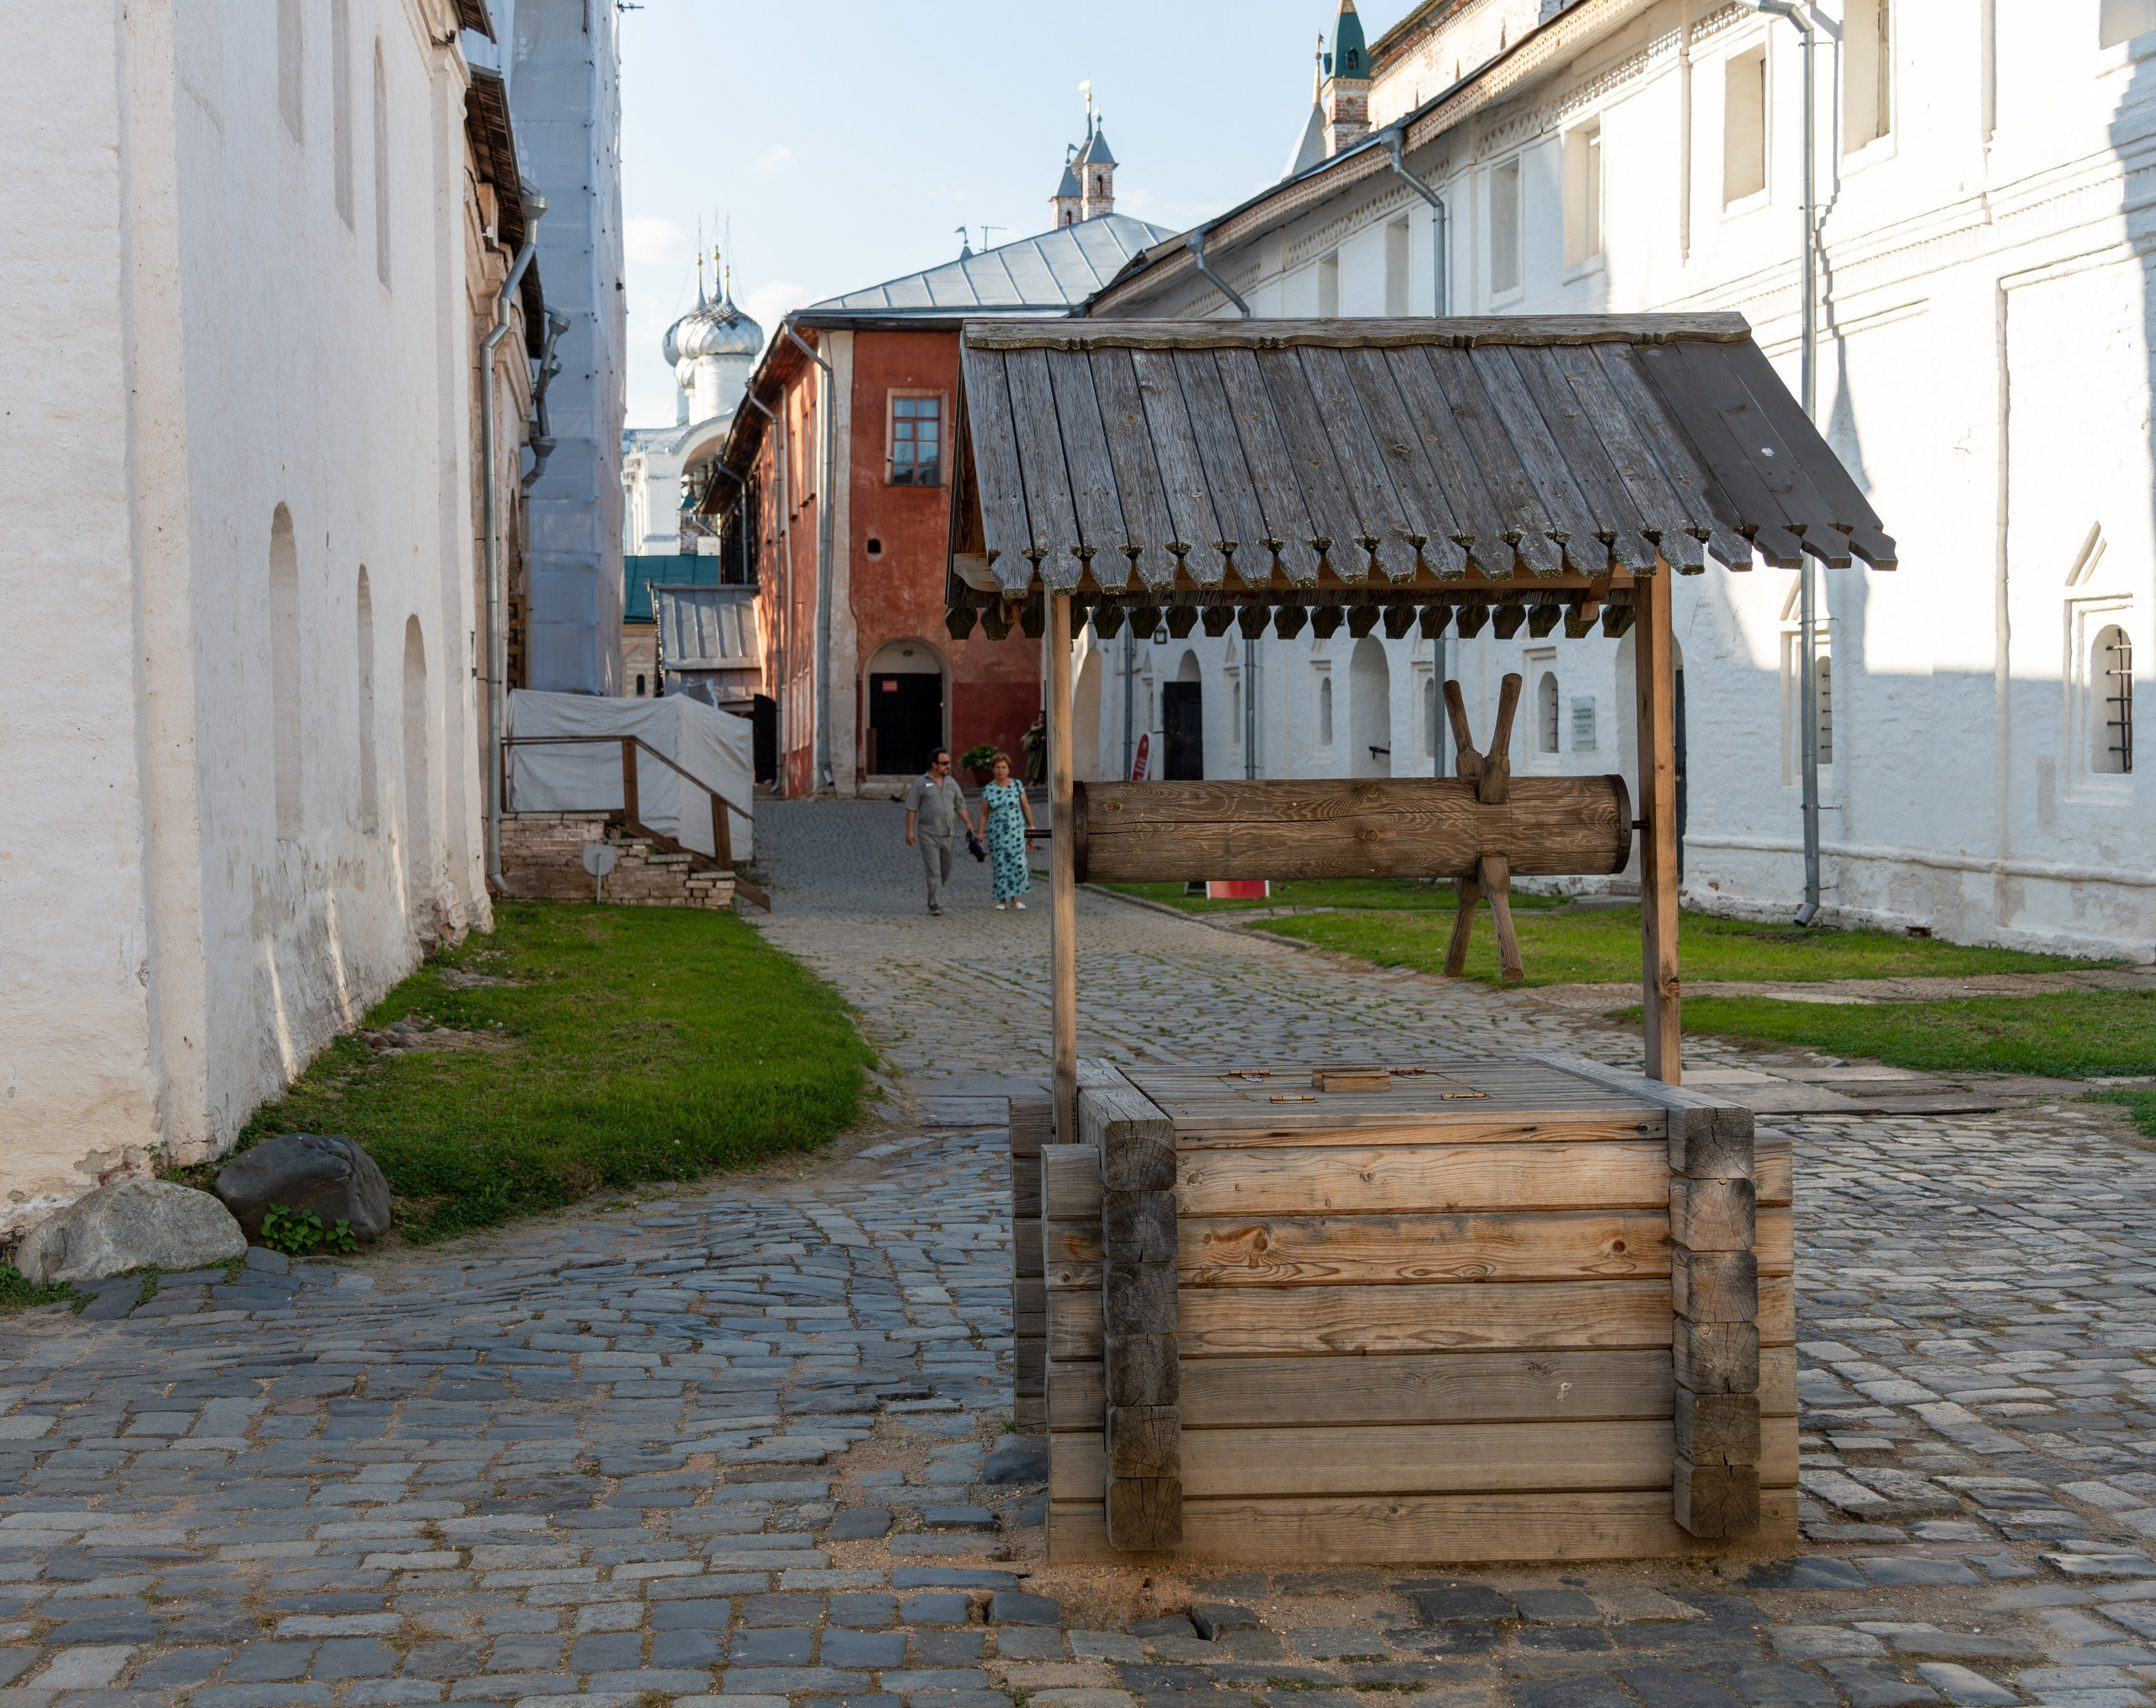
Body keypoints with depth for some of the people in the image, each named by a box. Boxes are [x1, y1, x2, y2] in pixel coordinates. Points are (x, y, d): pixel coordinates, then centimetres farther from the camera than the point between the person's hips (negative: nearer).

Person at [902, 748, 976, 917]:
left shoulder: (951, 782, 11)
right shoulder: (920, 783, -2)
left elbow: (960, 805, 14)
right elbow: (911, 809, -3)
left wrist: (967, 823, 0)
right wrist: (910, 831, -10)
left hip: (947, 834, 5)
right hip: (928, 834, -5)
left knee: (945, 871, 10)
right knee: (934, 871, -9)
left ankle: (933, 899, 28)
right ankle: (936, 906, -8)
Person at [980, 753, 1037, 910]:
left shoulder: (1017, 786, 0)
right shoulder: (988, 790, 0)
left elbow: (1026, 806, 4)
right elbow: (984, 813, 3)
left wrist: (1031, 826, 3)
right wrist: (981, 833, -3)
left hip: (1016, 832, 0)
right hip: (997, 833, 0)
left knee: (1018, 864, -9)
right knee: (1000, 866, 0)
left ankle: (1015, 898, 2)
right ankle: (1002, 900, 8)